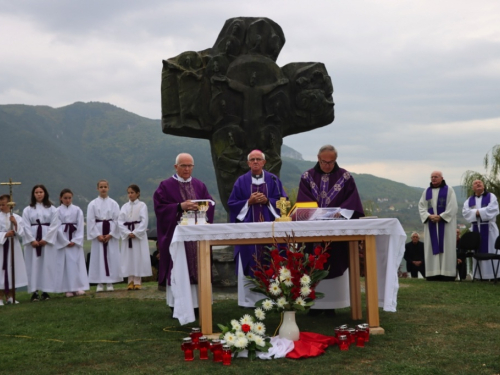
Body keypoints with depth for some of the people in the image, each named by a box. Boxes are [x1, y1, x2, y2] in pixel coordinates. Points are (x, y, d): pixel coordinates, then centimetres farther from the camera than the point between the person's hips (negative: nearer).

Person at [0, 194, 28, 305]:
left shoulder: (17, 218, 4)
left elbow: (21, 234, -1)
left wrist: (15, 224, -13)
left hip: (14, 247, 2)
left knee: (12, 271, 7)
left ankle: (10, 297, 18)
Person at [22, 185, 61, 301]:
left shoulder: (51, 209, 5)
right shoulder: (27, 210, 7)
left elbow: (54, 225, -2)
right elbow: (26, 226, 1)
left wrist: (45, 239, -10)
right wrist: (32, 240, -11)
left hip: (48, 240, 0)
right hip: (32, 240, 0)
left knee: (47, 264, -1)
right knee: (33, 265, -2)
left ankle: (46, 291, 3)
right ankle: (34, 291, -1)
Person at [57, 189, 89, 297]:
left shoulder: (77, 210, 5)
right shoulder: (58, 211, 1)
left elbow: (80, 226, 1)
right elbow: (58, 227, -3)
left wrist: (75, 241, -8)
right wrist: (66, 242, -8)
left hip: (76, 241, 1)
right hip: (63, 241, -1)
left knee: (78, 262, -1)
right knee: (67, 263, -2)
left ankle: (79, 287, 3)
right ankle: (68, 289, 2)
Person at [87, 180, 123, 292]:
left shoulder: (114, 204, 5)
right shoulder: (92, 204, 4)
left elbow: (117, 220, 1)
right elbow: (90, 221, -1)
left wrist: (111, 234, -9)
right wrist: (98, 235, -10)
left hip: (111, 234, 0)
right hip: (97, 233, 0)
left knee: (111, 257, -1)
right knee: (98, 257, -1)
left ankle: (110, 283, 6)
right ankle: (99, 283, 4)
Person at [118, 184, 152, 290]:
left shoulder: (142, 205, 0)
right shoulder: (125, 206, 9)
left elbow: (144, 221, -7)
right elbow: (120, 222, 2)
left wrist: (135, 233, -14)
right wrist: (128, 233, -11)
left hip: (139, 235, -3)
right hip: (127, 235, 3)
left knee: (139, 257, -4)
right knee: (128, 257, 2)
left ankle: (137, 281, 1)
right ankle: (130, 281, 7)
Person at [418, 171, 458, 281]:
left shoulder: (449, 190, 1)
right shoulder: (427, 191, 12)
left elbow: (452, 207, -7)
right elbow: (421, 206, 7)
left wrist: (440, 217, -15)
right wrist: (429, 216, -10)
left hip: (445, 223, -4)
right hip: (431, 223, 4)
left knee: (446, 247, -4)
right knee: (432, 247, 0)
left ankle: (447, 273, -4)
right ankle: (433, 273, 1)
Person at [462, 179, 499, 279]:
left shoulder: (491, 196, 3)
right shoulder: (469, 200, 13)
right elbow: (465, 212, 0)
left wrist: (477, 211, -13)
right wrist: (476, 212, -14)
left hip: (488, 228, -3)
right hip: (476, 228, 3)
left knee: (490, 250, -5)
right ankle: (480, 275, 5)